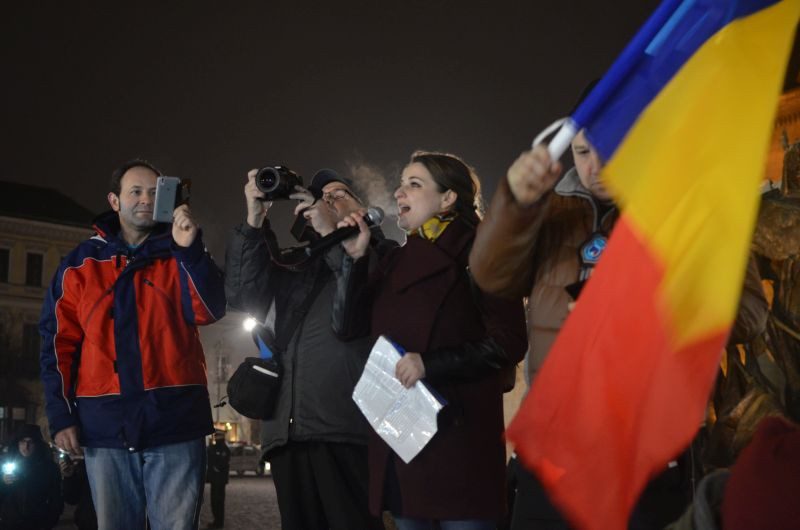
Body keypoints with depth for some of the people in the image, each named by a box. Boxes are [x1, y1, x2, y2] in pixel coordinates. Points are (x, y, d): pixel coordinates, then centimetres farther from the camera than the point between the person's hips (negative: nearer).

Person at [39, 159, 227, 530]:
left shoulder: (179, 256, 11)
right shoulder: (81, 263, 11)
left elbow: (210, 311, -5)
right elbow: (59, 341, 8)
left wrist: (190, 248, -17)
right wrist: (61, 415, 0)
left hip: (175, 419, -1)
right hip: (106, 423, 1)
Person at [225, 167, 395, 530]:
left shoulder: (381, 254, 13)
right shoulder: (295, 265, 23)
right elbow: (241, 295, 10)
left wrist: (331, 232, -5)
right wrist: (254, 221, 3)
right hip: (288, 431, 4)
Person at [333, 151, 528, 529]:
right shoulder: (395, 262, 17)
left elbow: (508, 342, -12)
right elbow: (348, 326, 9)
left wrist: (430, 363, -18)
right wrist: (355, 258, 0)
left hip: (457, 433, -6)